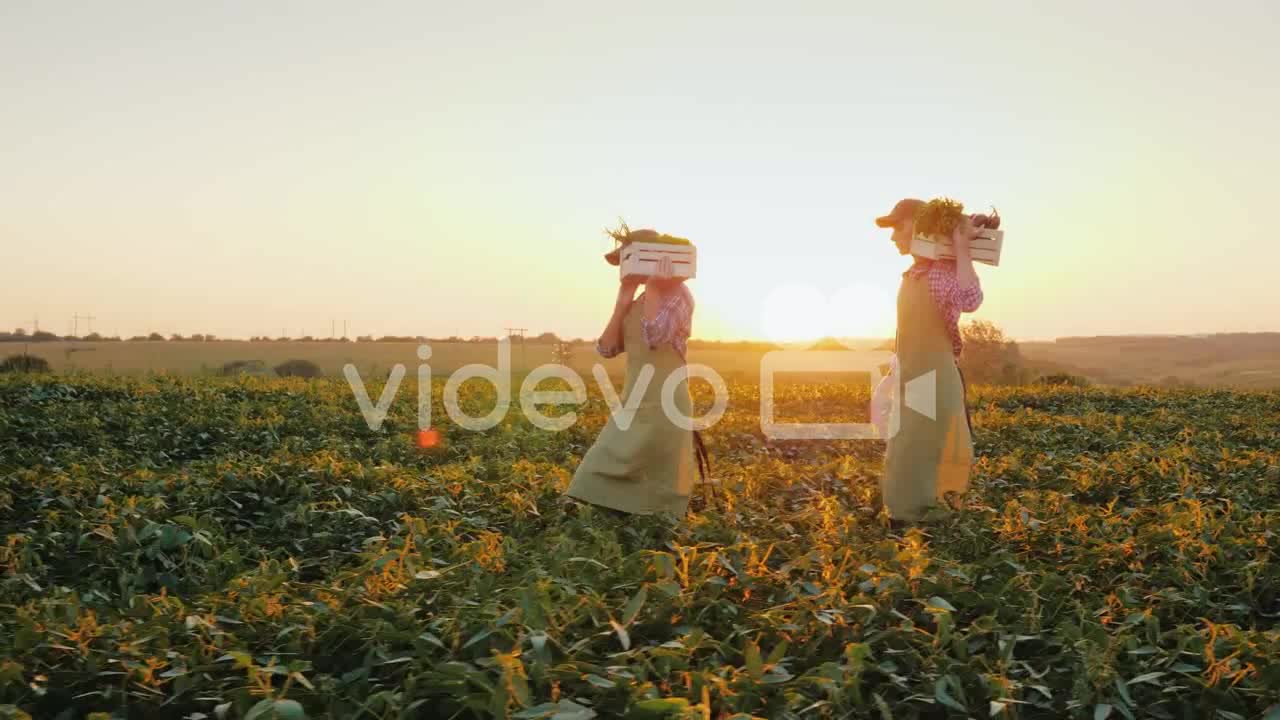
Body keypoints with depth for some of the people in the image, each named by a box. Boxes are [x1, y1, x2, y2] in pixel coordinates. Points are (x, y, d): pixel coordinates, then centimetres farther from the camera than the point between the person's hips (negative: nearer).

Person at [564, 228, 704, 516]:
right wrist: (621, 303, 2)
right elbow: (606, 348, 9)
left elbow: (655, 336, -24)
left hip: (664, 408, -8)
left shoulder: (677, 294, -7)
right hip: (632, 406, 8)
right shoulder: (637, 304, 16)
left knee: (656, 497, 0)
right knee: (602, 480, 6)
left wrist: (652, 285, -17)